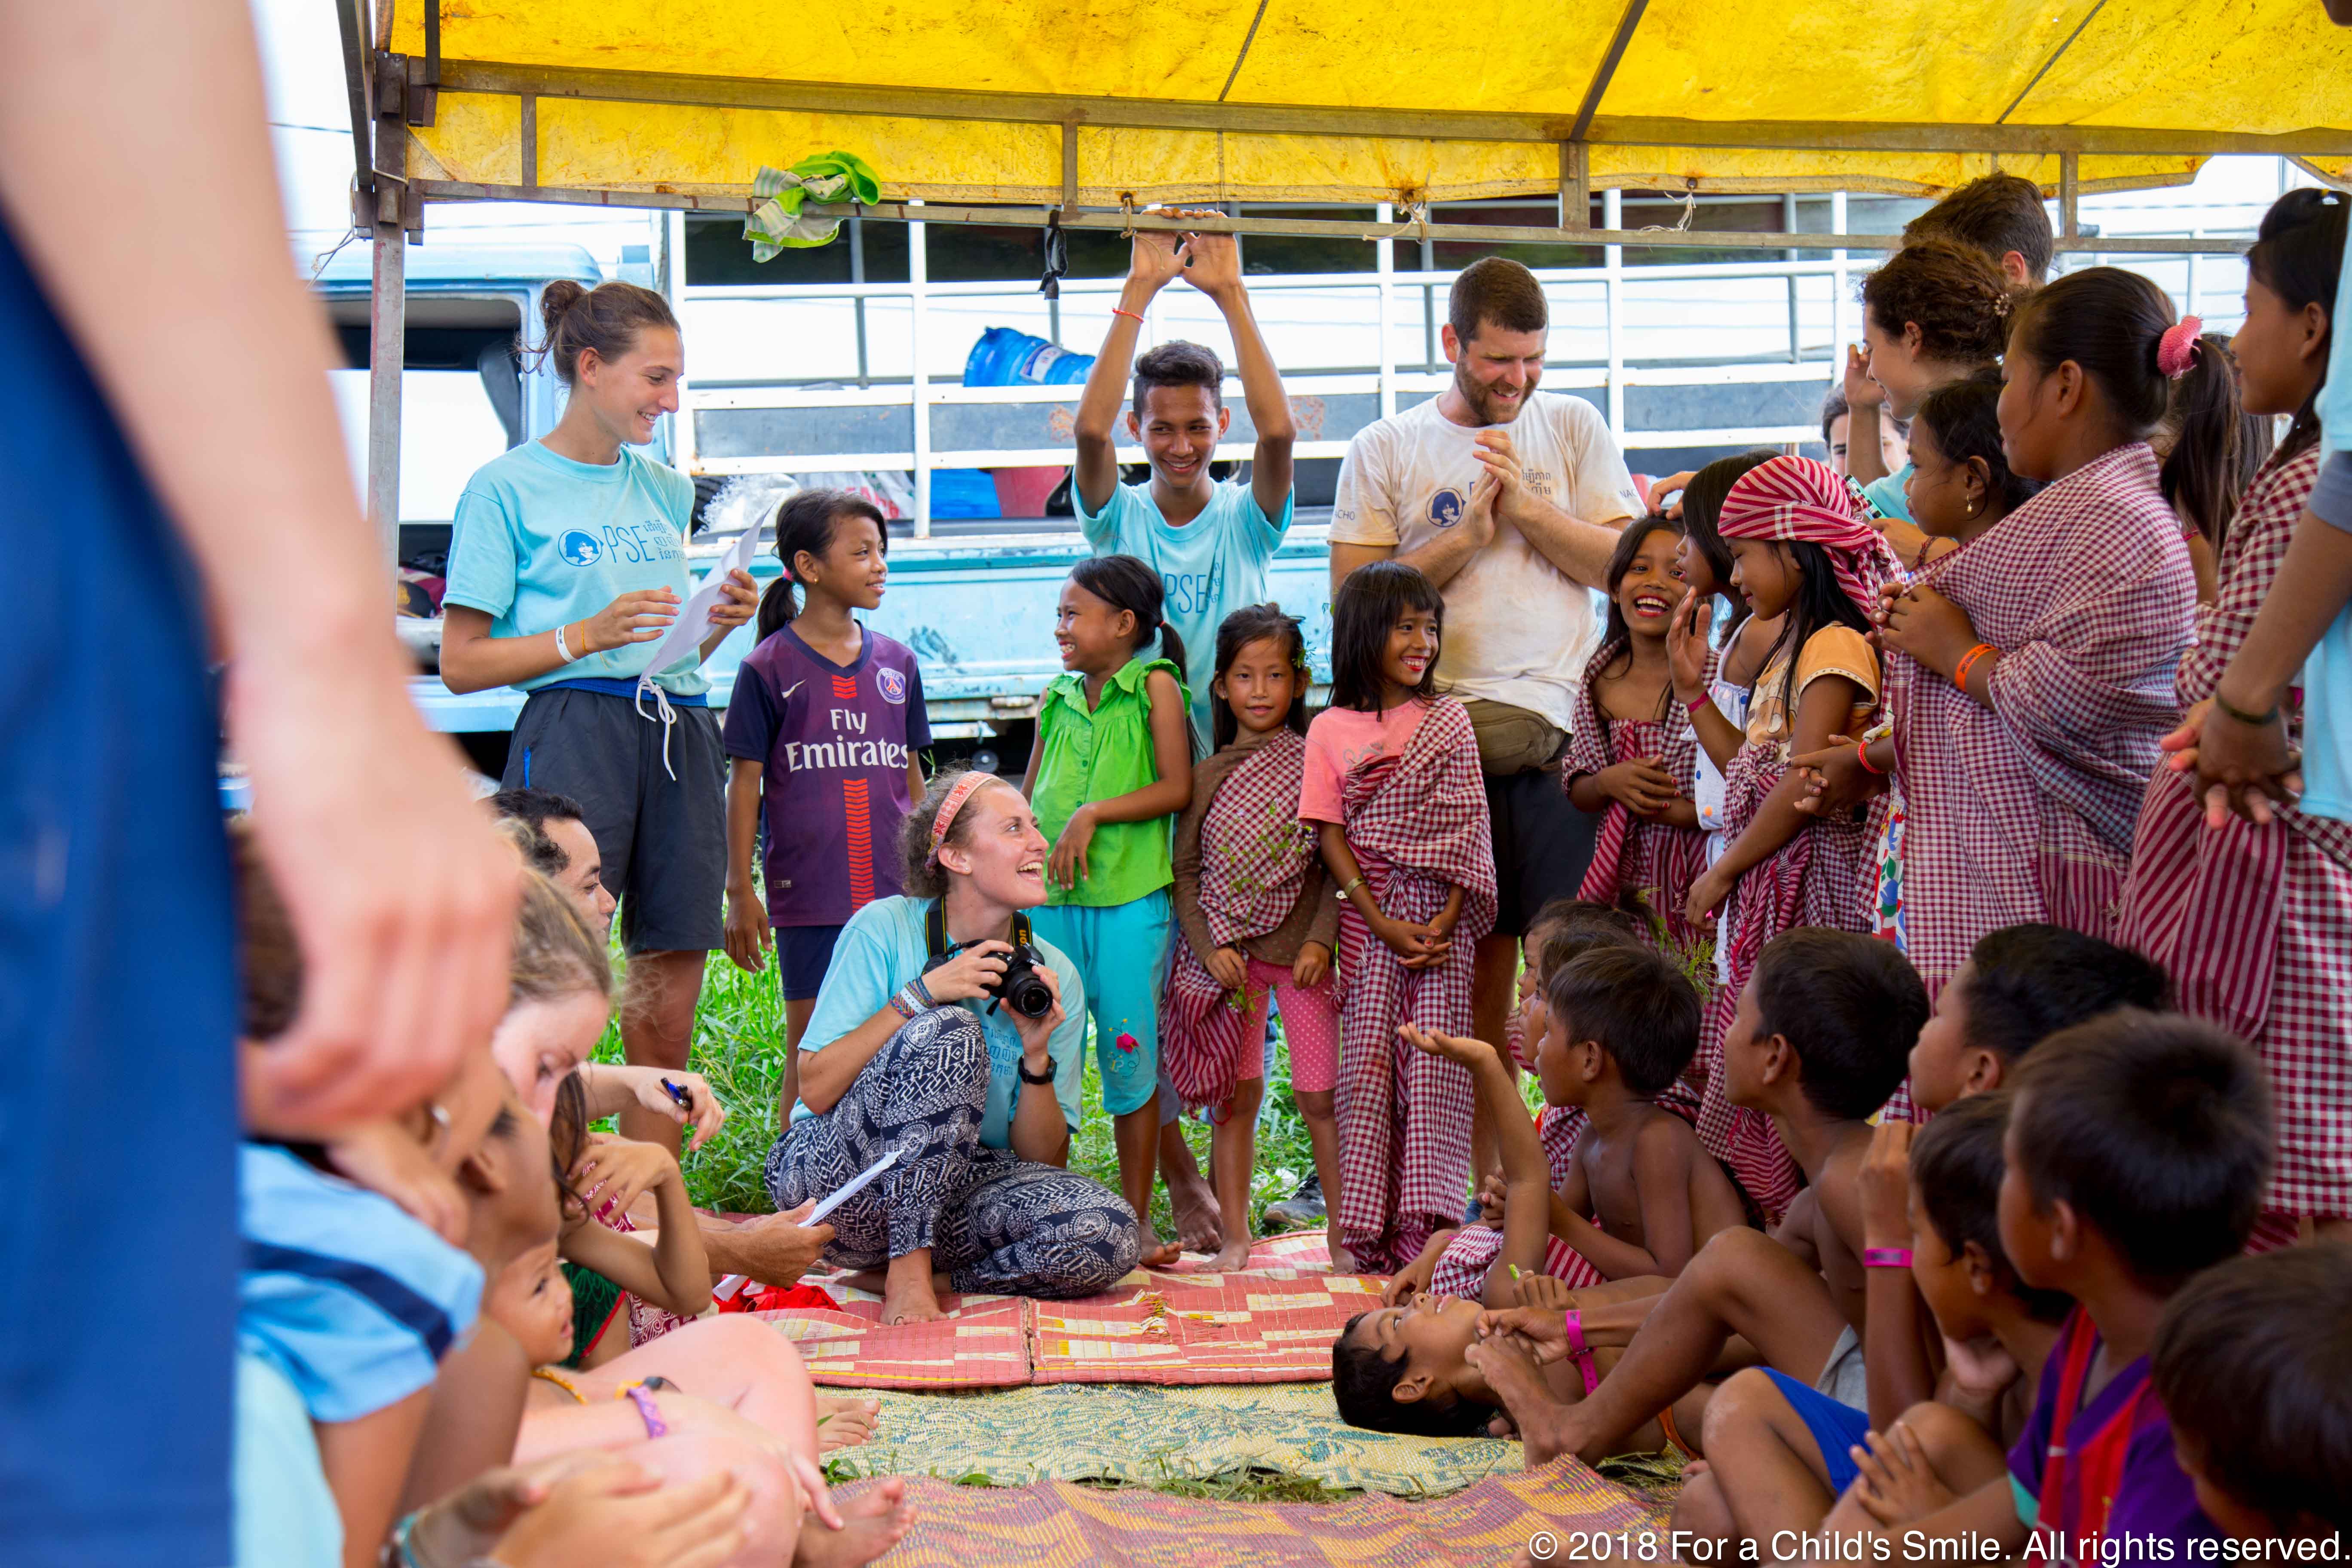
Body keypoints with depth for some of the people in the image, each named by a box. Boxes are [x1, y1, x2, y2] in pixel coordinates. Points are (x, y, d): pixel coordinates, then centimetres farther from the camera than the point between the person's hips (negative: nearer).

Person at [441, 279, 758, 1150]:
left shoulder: (667, 489, 20)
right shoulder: (508, 486, 2)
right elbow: (461, 663, -2)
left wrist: (718, 623, 6)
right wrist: (587, 636, -12)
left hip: (680, 735, 6)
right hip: (575, 728, -6)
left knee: (668, 1011, 3)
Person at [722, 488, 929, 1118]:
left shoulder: (897, 663, 9)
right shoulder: (769, 669, -3)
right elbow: (746, 783, 0)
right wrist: (739, 889, -2)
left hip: (894, 893, 4)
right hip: (808, 894, -3)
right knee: (810, 1050, 3)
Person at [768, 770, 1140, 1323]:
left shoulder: (1055, 975, 2)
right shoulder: (884, 930, -7)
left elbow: (1043, 1162, 2)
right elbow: (816, 1090, -14)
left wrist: (1037, 1055, -15)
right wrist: (920, 996, -20)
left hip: (959, 1184, 4)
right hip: (834, 1173, -3)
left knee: (1109, 1234, -26)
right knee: (949, 1031, -30)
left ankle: (920, 1268, -5)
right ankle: (908, 1271, -23)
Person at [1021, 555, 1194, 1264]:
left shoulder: (1155, 686, 0)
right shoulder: (1057, 698, 13)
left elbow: (1179, 789, -8)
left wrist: (1093, 815, -13)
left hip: (1130, 898, -4)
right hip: (1051, 899, 4)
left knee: (1130, 1058, 1)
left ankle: (1137, 1220, 11)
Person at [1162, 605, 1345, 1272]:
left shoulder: (1317, 764, 1)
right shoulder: (1208, 776, 6)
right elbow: (1185, 870, 6)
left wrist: (1321, 940, -10)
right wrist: (1210, 947, -6)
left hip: (1303, 950, -2)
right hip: (1227, 955, 2)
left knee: (1320, 1094, -3)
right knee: (1236, 1094, 5)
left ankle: (1344, 1235, 7)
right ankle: (1236, 1237, 12)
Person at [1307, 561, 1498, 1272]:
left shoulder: (1449, 721, 7)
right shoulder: (1331, 729, 5)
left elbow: (1466, 832, 2)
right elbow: (1331, 836, 1)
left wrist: (1446, 922, -10)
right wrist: (1382, 922, -10)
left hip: (1439, 919, 0)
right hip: (1368, 919, 0)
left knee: (1434, 1060, -6)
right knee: (1367, 1061, -2)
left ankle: (1427, 1223, -5)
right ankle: (1368, 1226, 2)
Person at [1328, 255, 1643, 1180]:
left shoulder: (1573, 429, 12)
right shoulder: (1385, 450, 9)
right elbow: (1352, 592, 1)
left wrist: (1528, 508, -6)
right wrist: (1464, 535, -7)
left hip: (1558, 731, 0)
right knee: (1474, 958, 3)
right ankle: (1482, 1181, 10)